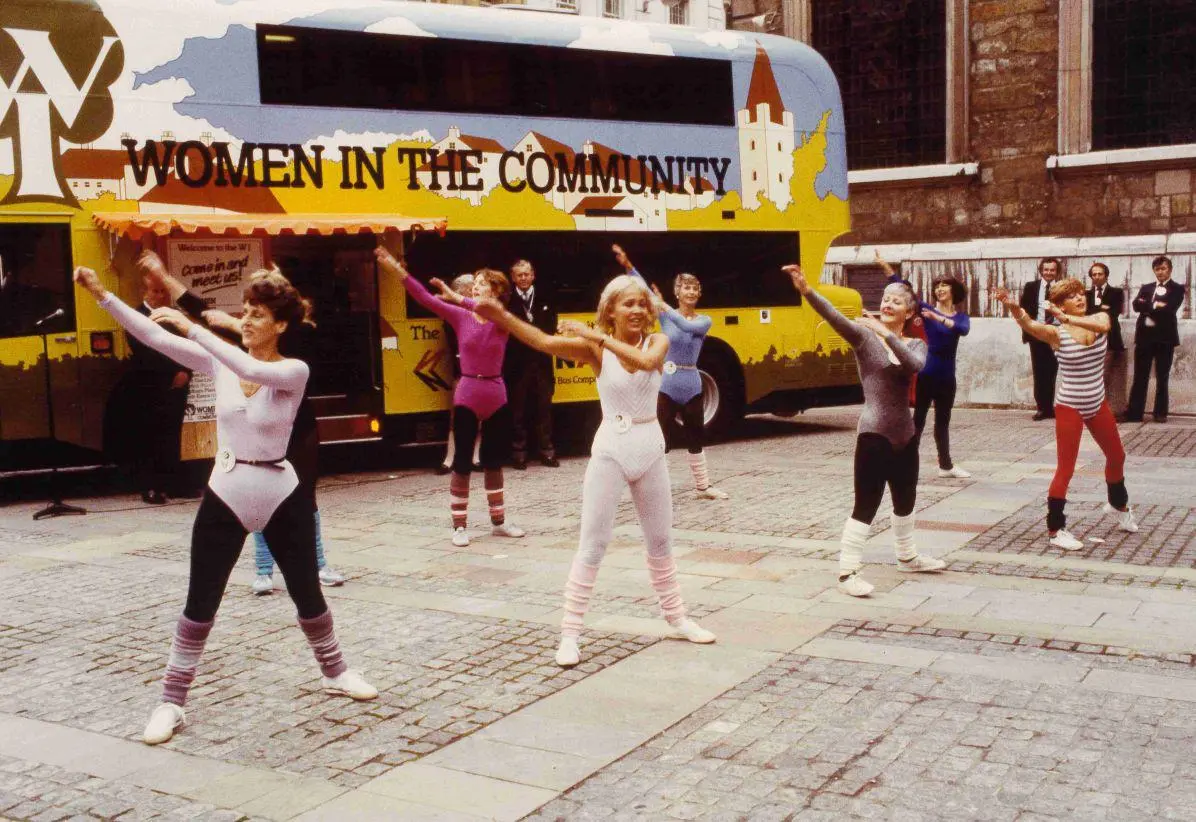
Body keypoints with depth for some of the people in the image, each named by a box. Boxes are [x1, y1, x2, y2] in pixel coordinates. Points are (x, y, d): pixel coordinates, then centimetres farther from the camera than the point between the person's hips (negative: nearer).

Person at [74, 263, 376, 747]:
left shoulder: (294, 372, -11)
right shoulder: (219, 363, -1)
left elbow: (252, 370, -33)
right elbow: (154, 336, -9)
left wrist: (193, 328, -34)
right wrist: (101, 295, -19)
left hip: (281, 496, -2)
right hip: (225, 495, 2)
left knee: (308, 596, 11)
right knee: (200, 605, 3)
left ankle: (335, 673, 35)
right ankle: (172, 702, 14)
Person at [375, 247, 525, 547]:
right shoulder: (460, 316, -1)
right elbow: (425, 298, -10)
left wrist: (456, 297, -28)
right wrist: (398, 271, -19)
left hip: (496, 398, 1)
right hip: (467, 396, -1)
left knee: (494, 461, 12)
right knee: (462, 462, 1)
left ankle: (498, 521, 24)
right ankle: (459, 525, 11)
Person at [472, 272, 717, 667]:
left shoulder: (658, 341, -1)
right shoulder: (595, 348, -7)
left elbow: (646, 361, -25)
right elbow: (544, 341, -22)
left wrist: (599, 336, -25)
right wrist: (503, 316, -36)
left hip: (651, 449, 3)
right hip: (610, 450, -3)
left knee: (661, 541, 17)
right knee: (592, 545, -3)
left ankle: (676, 617, 34)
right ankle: (570, 634, 3)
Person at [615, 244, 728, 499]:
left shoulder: (704, 321, 0)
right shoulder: (665, 314, -1)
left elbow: (687, 326, -22)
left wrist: (665, 307, -34)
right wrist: (628, 266, -26)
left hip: (691, 386, 3)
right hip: (666, 385, -3)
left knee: (696, 438, 15)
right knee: (662, 440, -3)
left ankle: (703, 486, 28)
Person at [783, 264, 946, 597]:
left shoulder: (916, 345, 5)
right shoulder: (864, 335, -7)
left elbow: (914, 366, -19)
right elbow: (834, 316, -25)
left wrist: (887, 334, -28)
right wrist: (806, 289, -42)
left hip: (905, 433, 6)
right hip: (874, 434, -6)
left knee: (905, 500, 22)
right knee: (866, 505, -7)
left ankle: (907, 557, 42)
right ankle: (847, 572, 0)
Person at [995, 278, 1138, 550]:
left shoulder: (1100, 318, -3)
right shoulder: (1057, 333, -14)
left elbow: (1101, 326, -28)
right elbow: (1029, 325, -34)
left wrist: (1068, 319, -41)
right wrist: (1013, 307, -55)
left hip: (1098, 404, 5)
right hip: (1069, 408, -5)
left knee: (1117, 457, 22)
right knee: (1066, 469, -6)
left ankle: (1117, 503, 49)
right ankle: (1055, 529, 3)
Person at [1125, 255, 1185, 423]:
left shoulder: (1177, 289, 3)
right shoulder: (1146, 288, 15)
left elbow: (1170, 309, -13)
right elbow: (1136, 305, -3)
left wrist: (1147, 307, -8)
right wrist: (1155, 305, -15)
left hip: (1165, 337, -3)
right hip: (1144, 335, 3)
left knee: (1162, 378, 4)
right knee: (1140, 377, 2)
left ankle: (1160, 412, 10)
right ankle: (1134, 412, 3)